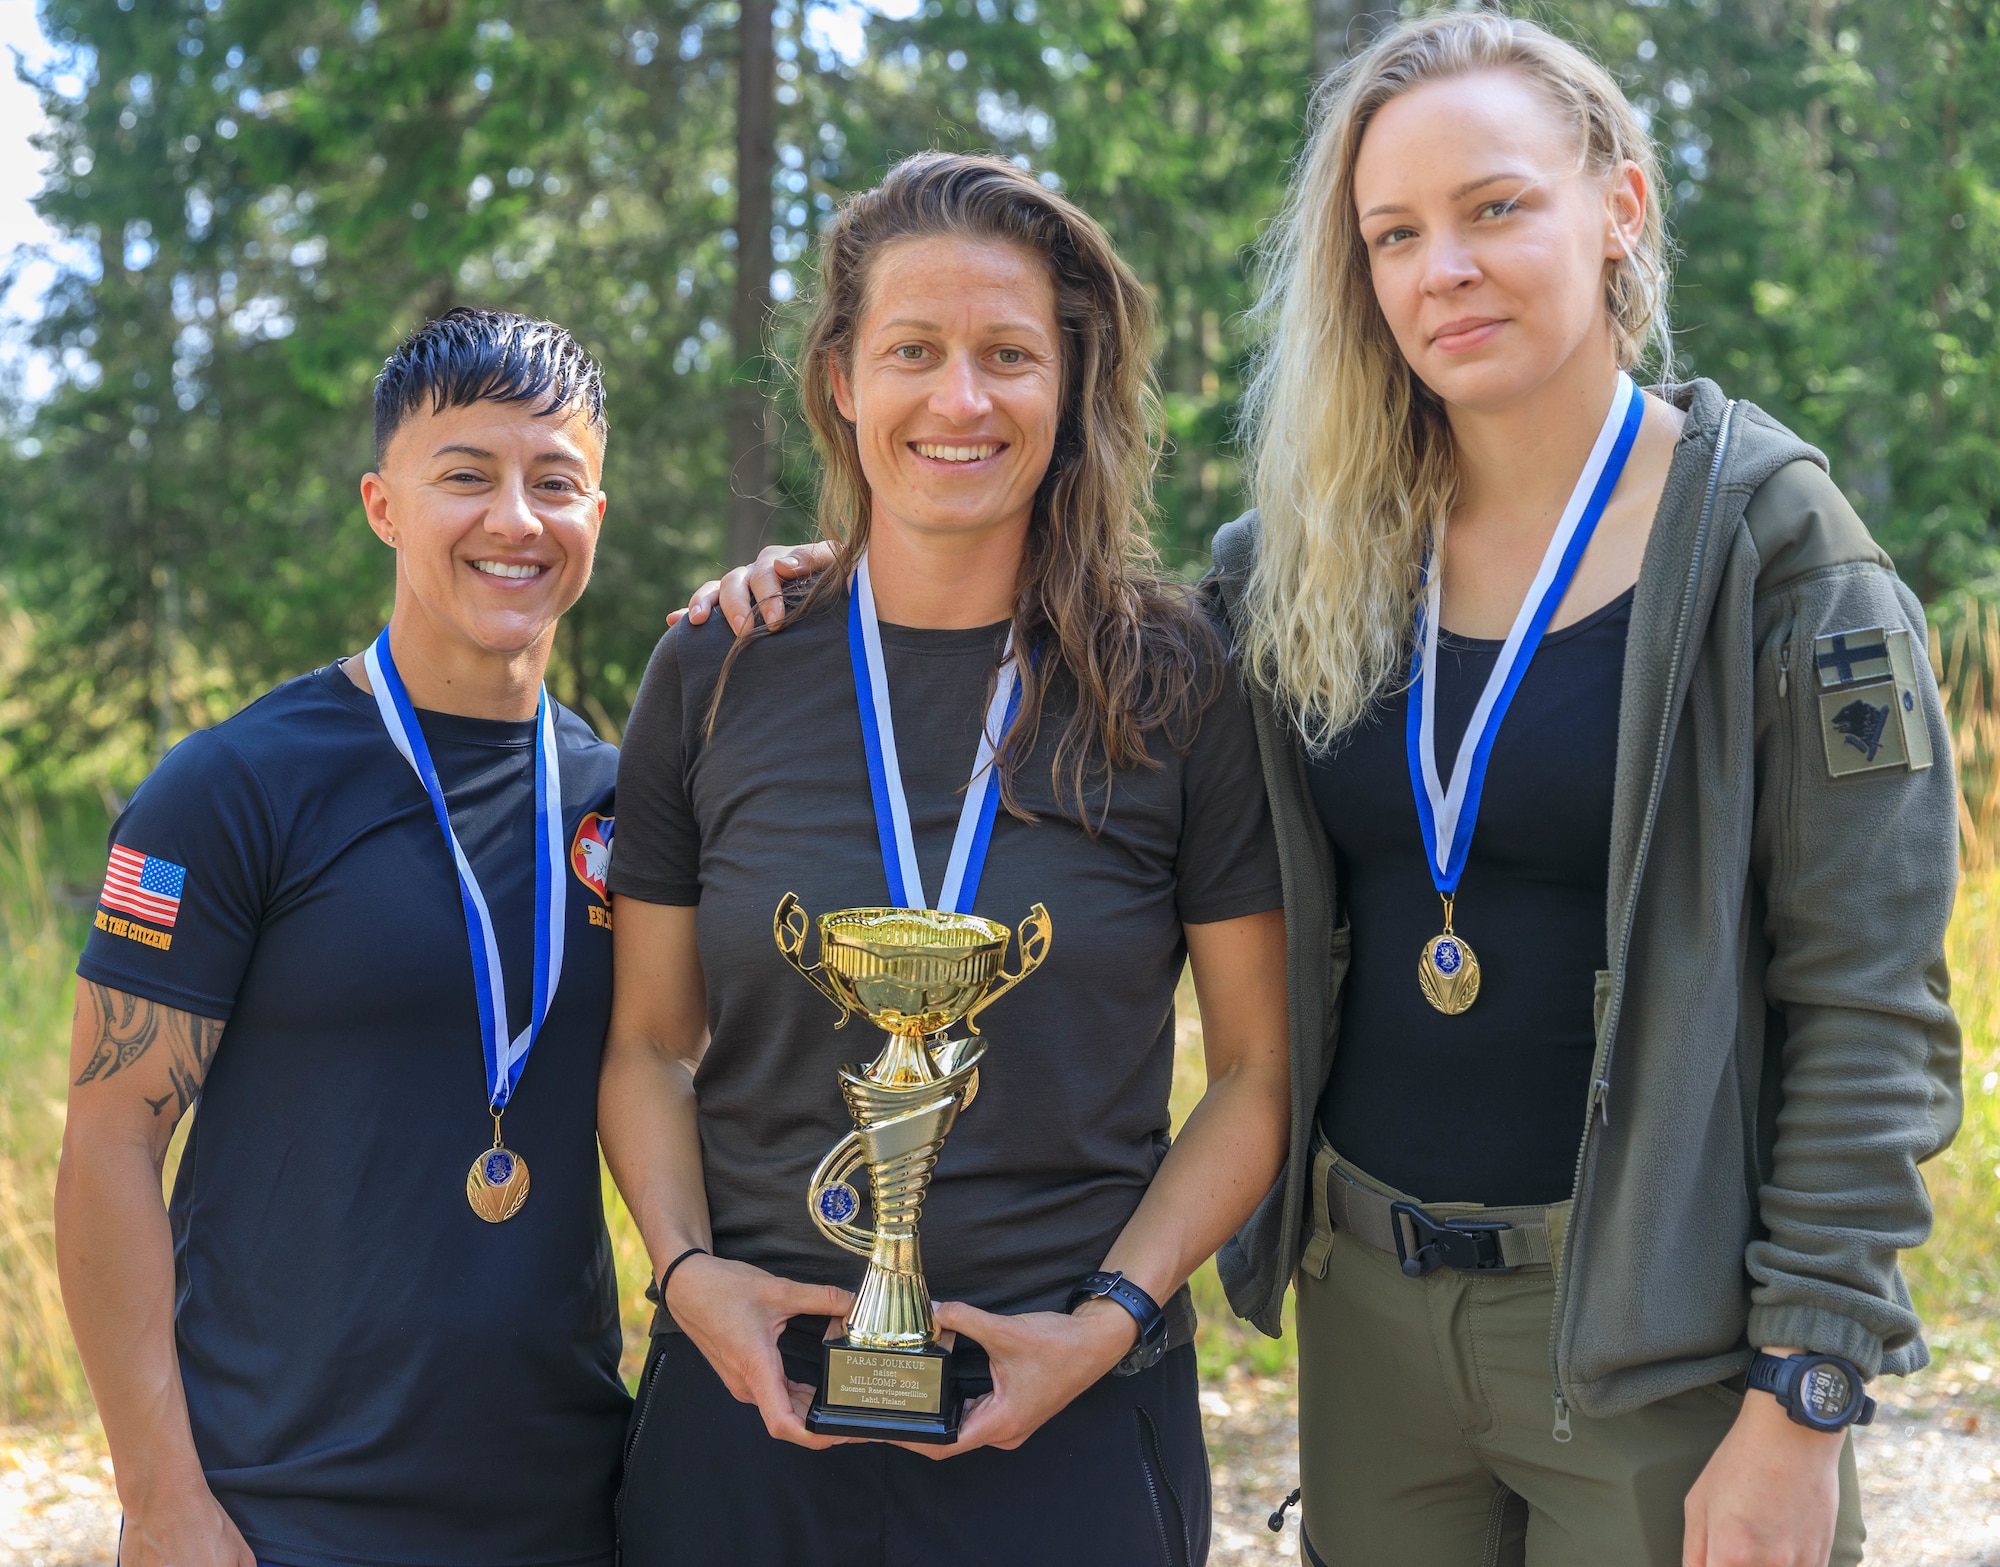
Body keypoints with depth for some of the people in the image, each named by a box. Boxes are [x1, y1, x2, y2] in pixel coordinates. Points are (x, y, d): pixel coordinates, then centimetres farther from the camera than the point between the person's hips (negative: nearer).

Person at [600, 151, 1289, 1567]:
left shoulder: (1177, 688, -4)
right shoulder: (719, 677, 1)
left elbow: (1259, 1071, 0)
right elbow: (650, 1046, 8)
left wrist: (1111, 1316, -10)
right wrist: (689, 1272, -8)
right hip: (753, 1394, 2)